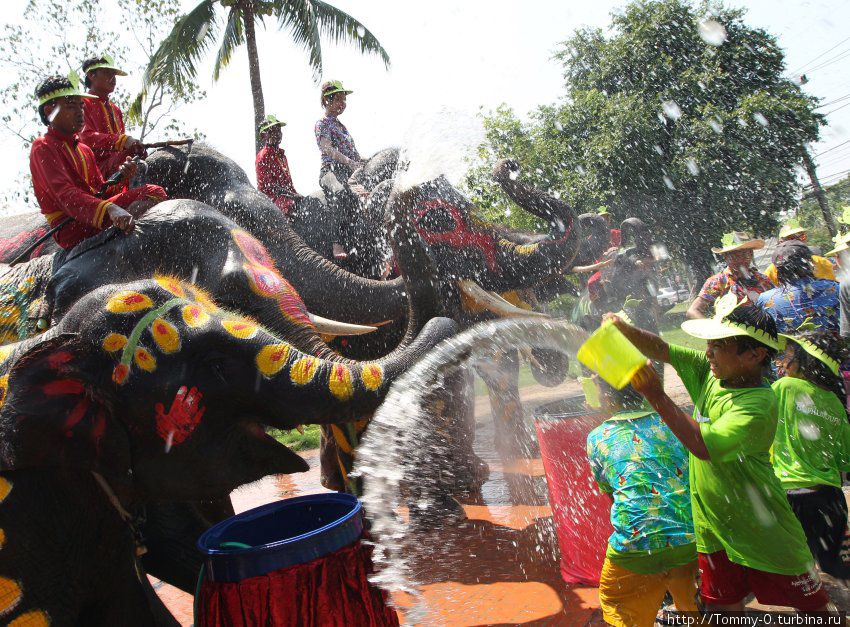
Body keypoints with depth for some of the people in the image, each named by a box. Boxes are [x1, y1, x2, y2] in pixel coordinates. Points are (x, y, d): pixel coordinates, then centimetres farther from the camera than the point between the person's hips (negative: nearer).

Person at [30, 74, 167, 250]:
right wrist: (110, 210, -40)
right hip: (70, 228, -8)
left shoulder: (84, 150, 23)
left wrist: (120, 179, -6)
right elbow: (65, 193, -22)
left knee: (154, 192, -10)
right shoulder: (43, 148, -5)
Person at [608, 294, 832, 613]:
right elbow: (661, 349, 0)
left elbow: (704, 446, -36)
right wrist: (624, 328, -19)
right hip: (713, 525, 7)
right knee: (723, 608, 18)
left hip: (763, 532, -6)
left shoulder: (758, 404, -27)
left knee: (812, 605, 13)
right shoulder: (709, 372, -4)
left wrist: (656, 396, -35)